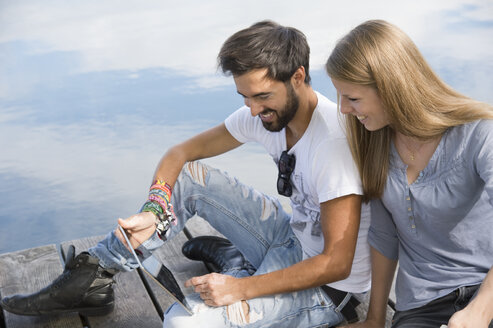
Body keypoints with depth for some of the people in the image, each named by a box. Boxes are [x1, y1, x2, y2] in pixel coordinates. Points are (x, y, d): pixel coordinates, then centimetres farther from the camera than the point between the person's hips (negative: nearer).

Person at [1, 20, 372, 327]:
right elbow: (181, 153, 1)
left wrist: (243, 288, -30)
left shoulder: (336, 141, -29)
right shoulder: (264, 114, -5)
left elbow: (337, 264, -28)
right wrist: (154, 213, -16)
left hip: (329, 286, -7)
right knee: (190, 176, -2)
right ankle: (92, 277, 4)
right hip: (292, 238, 8)